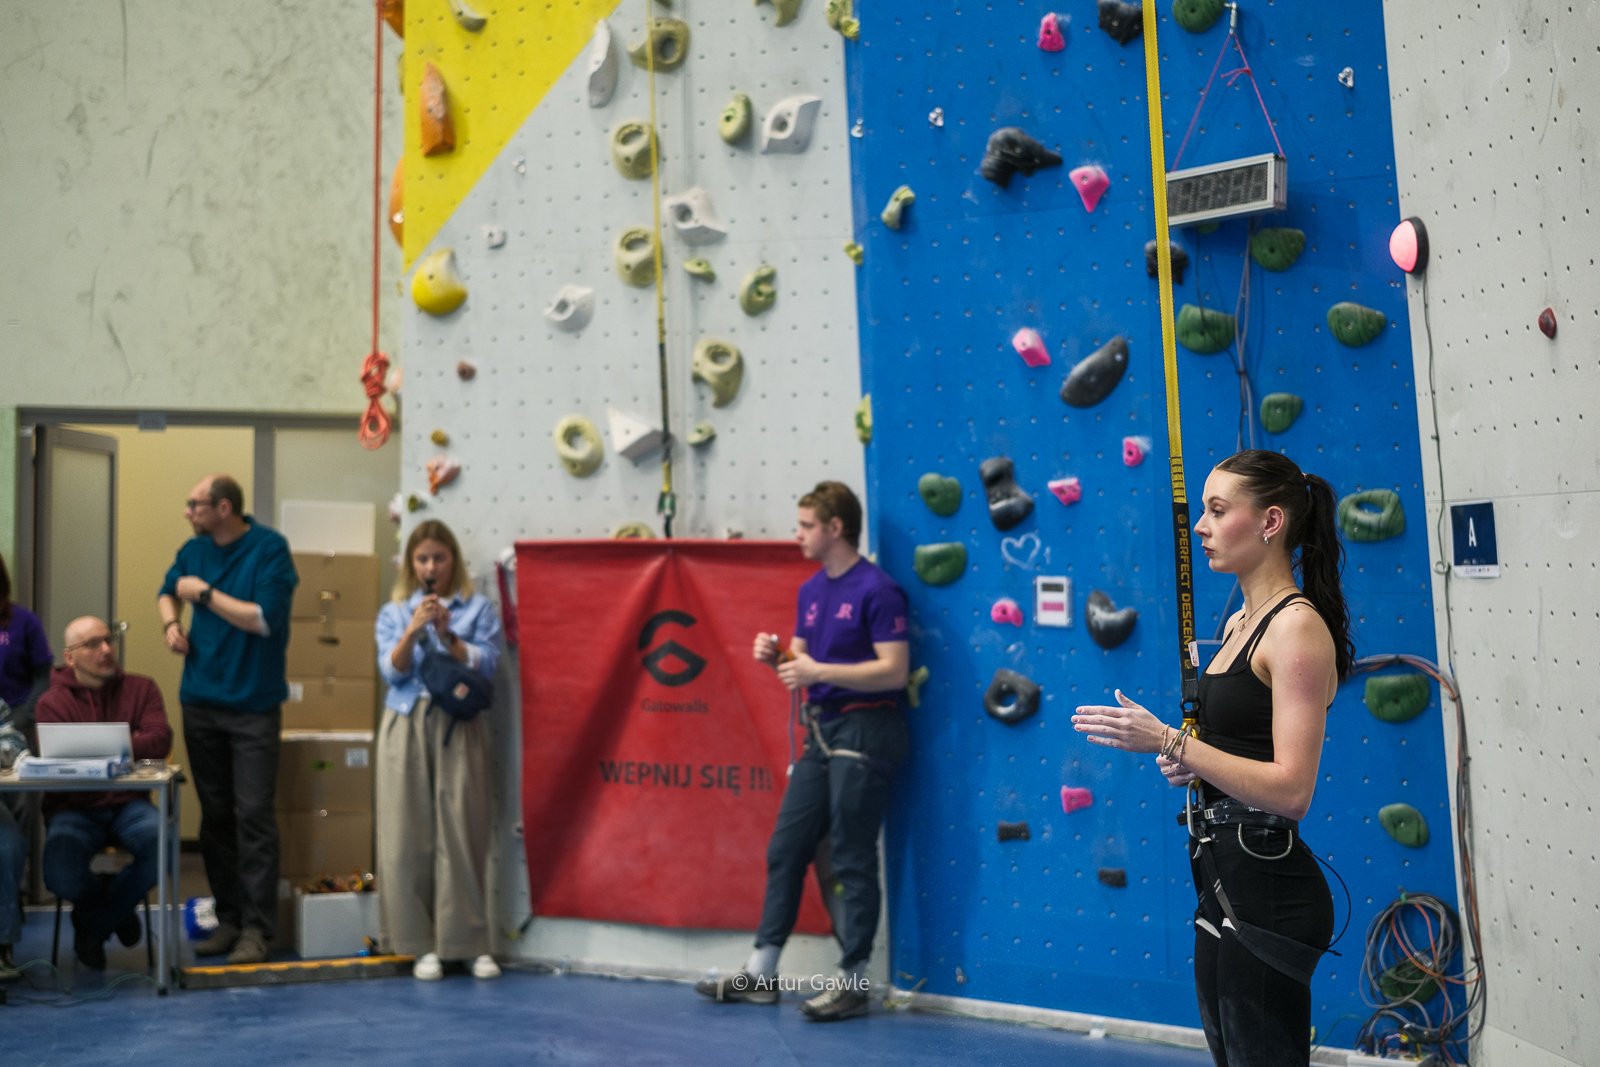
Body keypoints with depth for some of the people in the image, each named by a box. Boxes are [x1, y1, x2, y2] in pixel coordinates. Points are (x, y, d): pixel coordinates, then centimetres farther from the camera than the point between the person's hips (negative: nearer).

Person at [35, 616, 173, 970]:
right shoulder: (53, 702, 2)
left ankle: (92, 923, 0)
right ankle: (116, 911, 9)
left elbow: (160, 740, -9)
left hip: (129, 804, 2)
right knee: (61, 873, -32)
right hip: (74, 809, -1)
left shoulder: (141, 688, 6)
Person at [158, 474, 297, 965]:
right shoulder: (194, 550, 7)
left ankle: (256, 927, -1)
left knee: (253, 815, -6)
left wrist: (205, 593, -12)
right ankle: (228, 918, 19)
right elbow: (168, 592, 26)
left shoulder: (270, 548, -10)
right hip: (200, 701, 6)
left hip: (252, 705, -6)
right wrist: (171, 622, 5)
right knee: (214, 815, 10)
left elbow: (266, 618, -18)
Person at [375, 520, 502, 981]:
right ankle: (421, 943, 9)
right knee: (408, 835, -1)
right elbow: (391, 670, 0)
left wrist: (447, 634, -13)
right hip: (407, 727, 2)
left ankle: (471, 942, 6)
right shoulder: (393, 612, 11)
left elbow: (486, 664, -3)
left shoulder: (478, 608, 7)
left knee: (463, 833, -3)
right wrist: (414, 629, -14)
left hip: (459, 729, -1)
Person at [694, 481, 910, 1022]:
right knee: (785, 849, 10)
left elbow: (895, 671, -19)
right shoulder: (811, 590, 12)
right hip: (822, 732, 9)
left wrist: (820, 671, -22)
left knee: (852, 859, -1)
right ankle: (761, 973, 20)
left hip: (865, 732, -8)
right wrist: (777, 655, -3)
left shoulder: (876, 589, -13)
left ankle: (852, 983, 12)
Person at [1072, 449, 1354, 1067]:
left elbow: (1291, 791, -23)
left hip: (1264, 893, -10)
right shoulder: (1240, 622, 12)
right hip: (1223, 880, 10)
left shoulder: (1298, 627, -16)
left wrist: (1168, 742, -25)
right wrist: (1188, 761, 2)